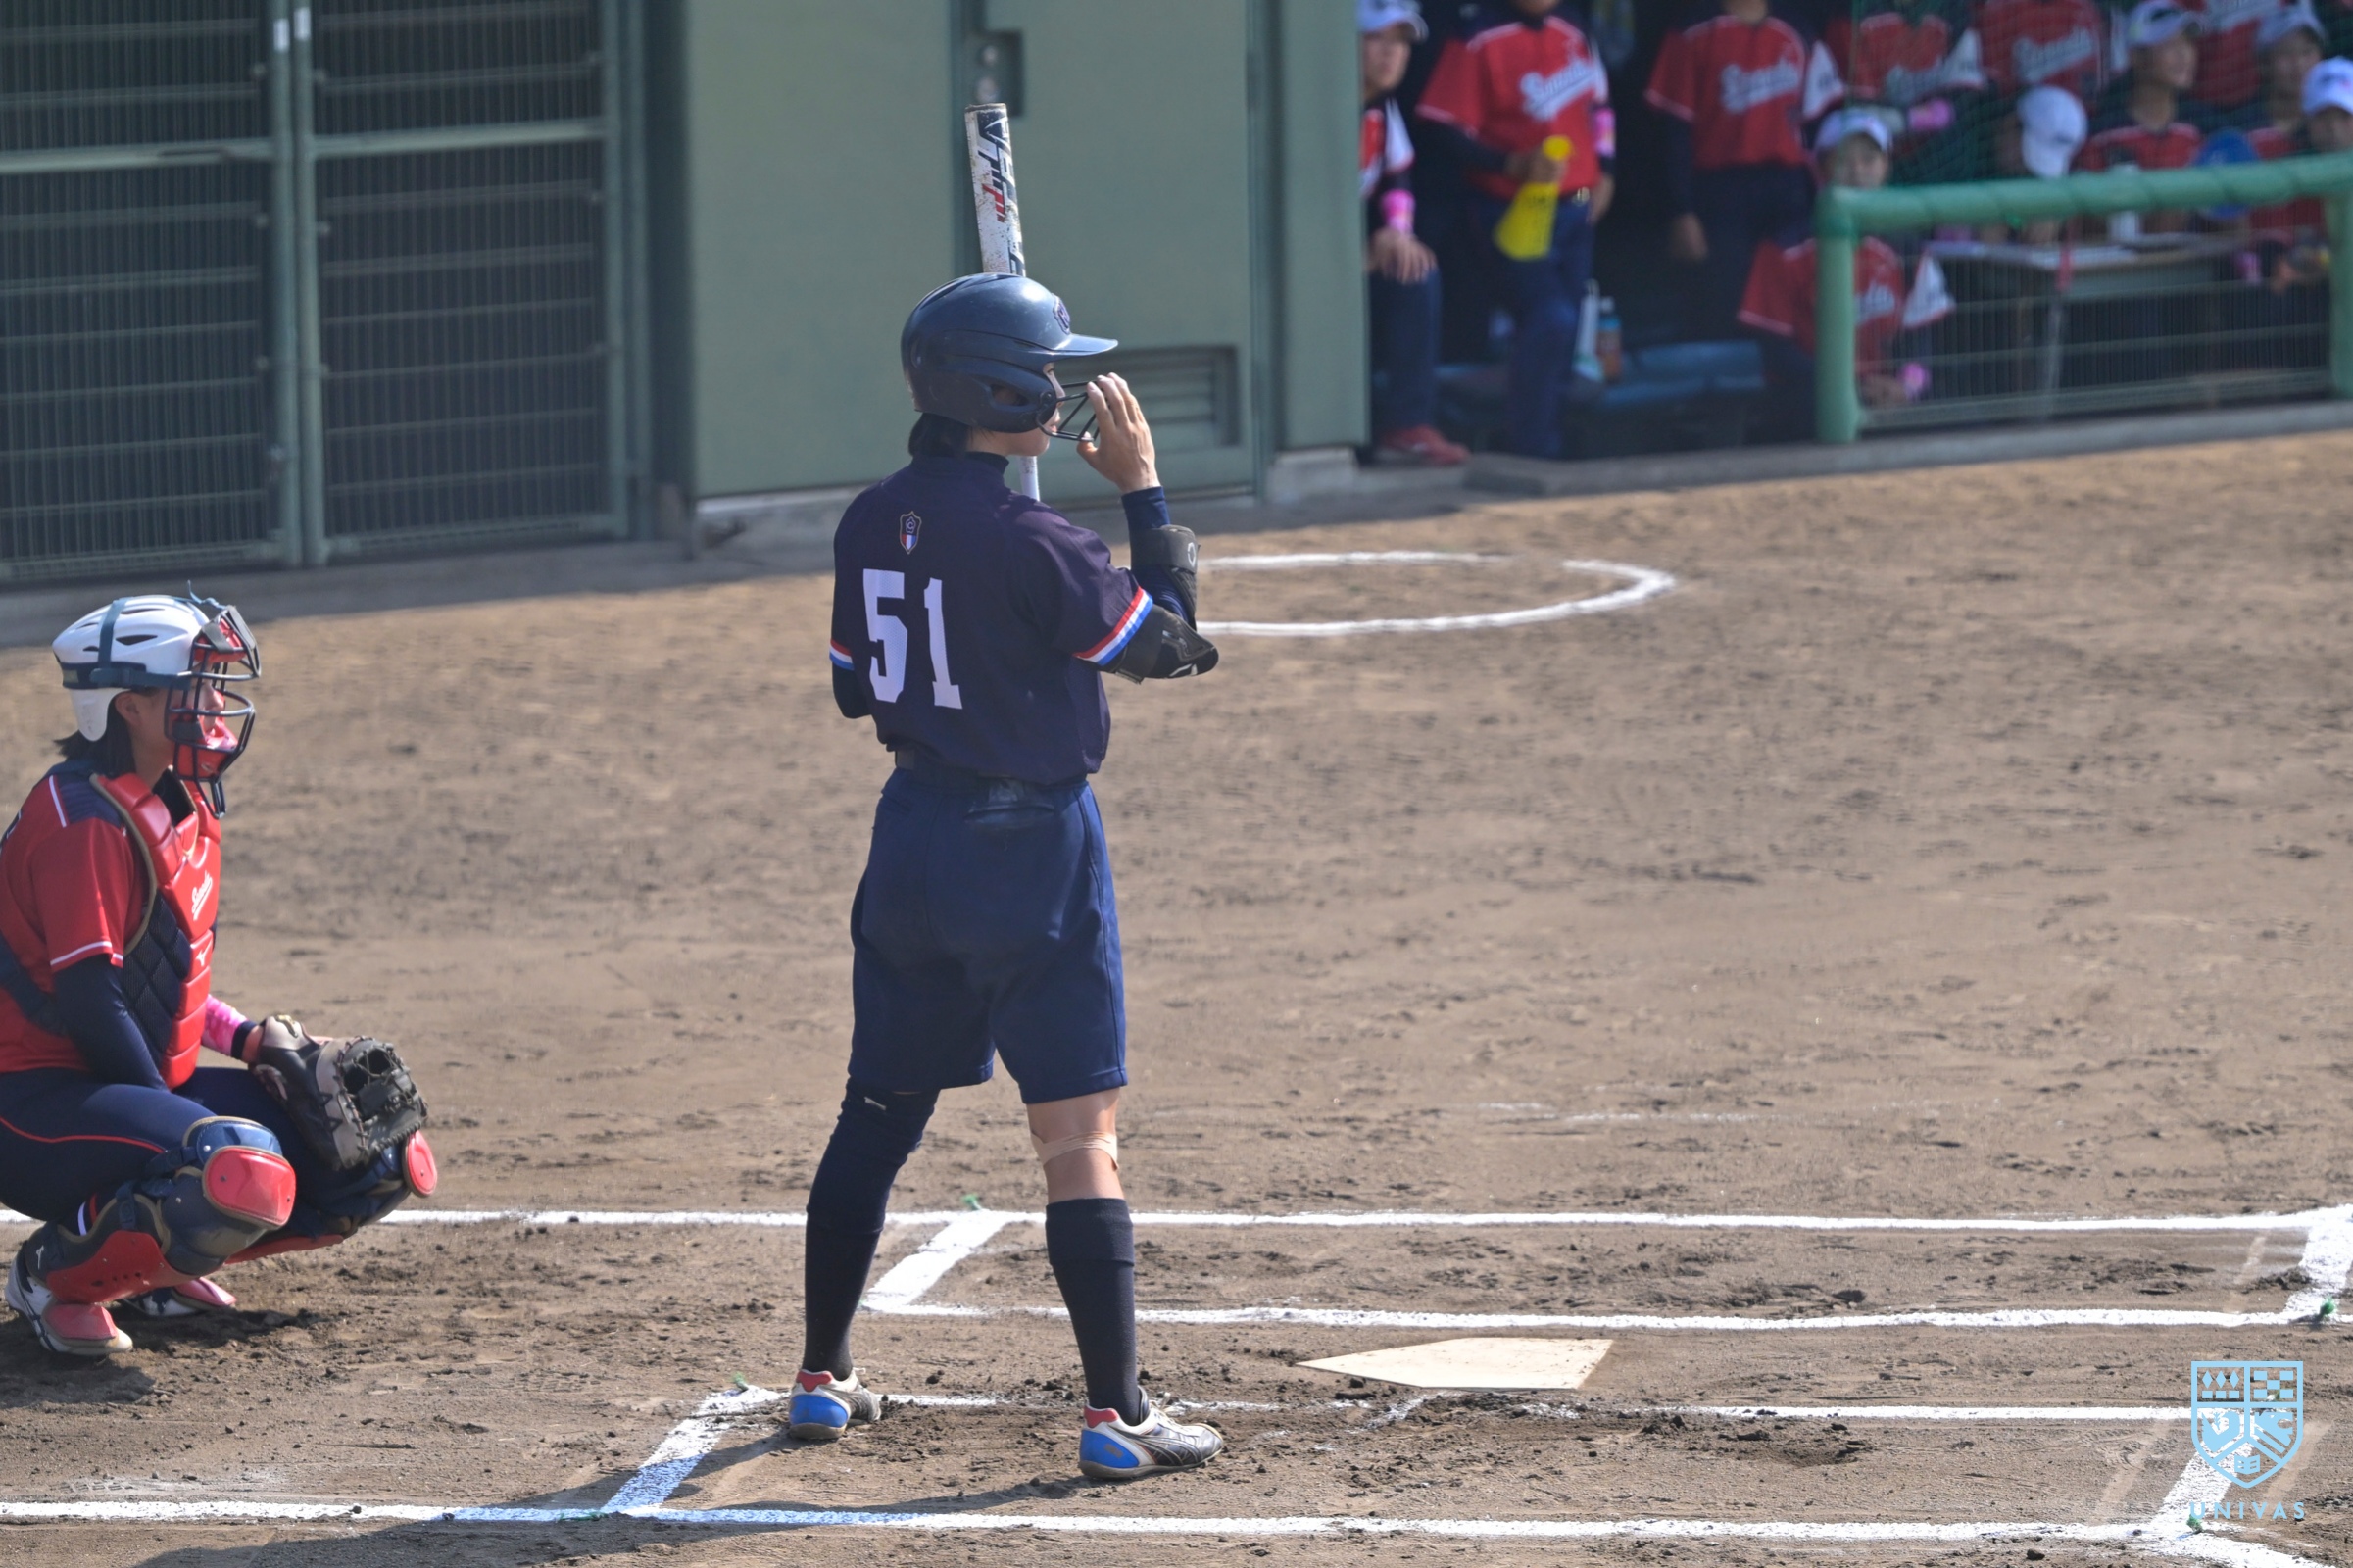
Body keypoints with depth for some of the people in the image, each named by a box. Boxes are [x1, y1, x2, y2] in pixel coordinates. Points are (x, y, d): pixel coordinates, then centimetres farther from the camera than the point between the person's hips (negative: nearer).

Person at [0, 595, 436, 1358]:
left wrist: (246, 1038, 5)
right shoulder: (86, 818, -19)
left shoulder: (182, 803, 10)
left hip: (149, 1083, 10)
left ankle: (159, 1258, 11)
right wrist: (171, 1119, -16)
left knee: (385, 1163, 4)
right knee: (243, 1172, -36)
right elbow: (88, 1001, -22)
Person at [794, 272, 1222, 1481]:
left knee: (879, 1111, 18)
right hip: (1033, 846, -7)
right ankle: (1117, 1414, -6)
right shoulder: (1026, 542, -20)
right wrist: (1143, 491, -5)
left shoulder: (870, 525, 2)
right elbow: (1166, 643, -10)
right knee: (1080, 1133, -4)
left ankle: (823, 1378, 24)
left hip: (912, 837, 7)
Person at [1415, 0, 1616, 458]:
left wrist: (1604, 171, 10)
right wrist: (1513, 164, -26)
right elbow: (1447, 128, -15)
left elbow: (1598, 106, 22)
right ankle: (1533, 449, -8)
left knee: (1566, 325, 10)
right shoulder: (1480, 43, -13)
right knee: (1550, 318, -17)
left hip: (1578, 209, 7)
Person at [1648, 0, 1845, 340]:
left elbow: (1816, 119, 13)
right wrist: (1683, 213, -8)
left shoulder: (1796, 34, 11)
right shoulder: (1696, 34, 0)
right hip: (1722, 193, -3)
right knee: (1719, 316, -6)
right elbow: (1678, 130, -2)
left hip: (1788, 193, 3)